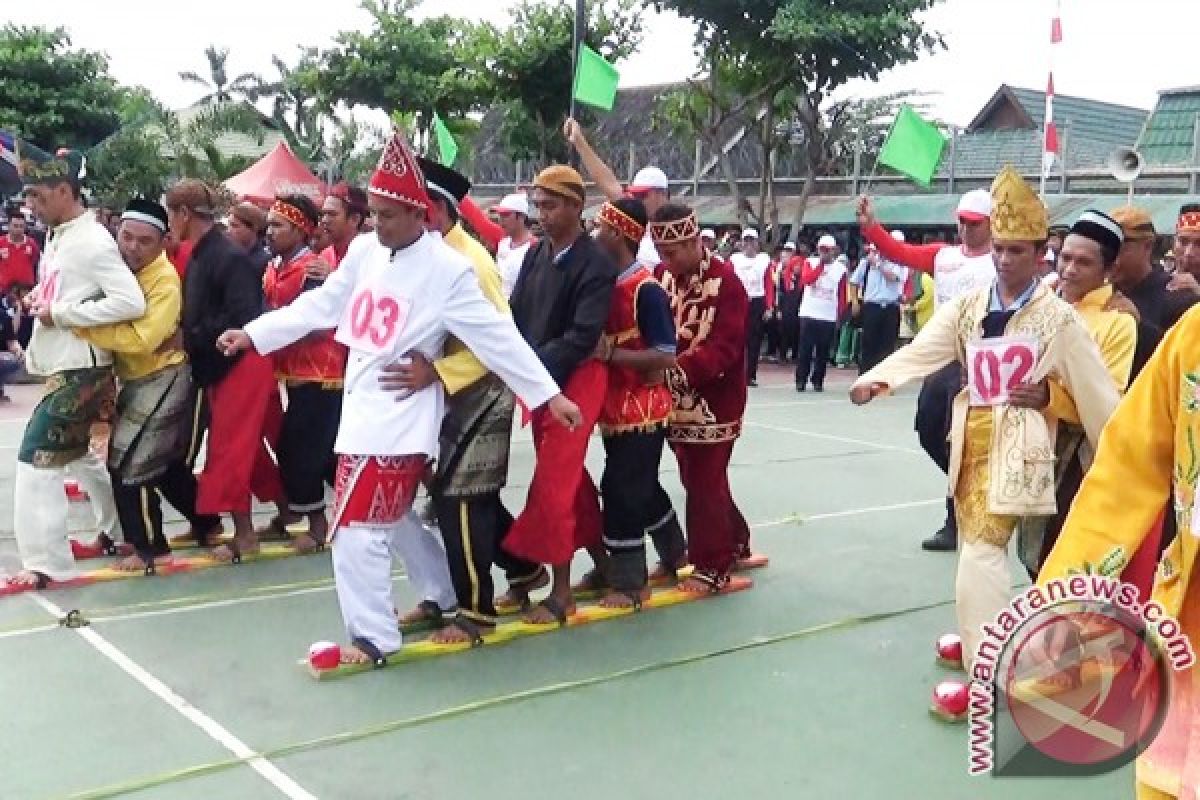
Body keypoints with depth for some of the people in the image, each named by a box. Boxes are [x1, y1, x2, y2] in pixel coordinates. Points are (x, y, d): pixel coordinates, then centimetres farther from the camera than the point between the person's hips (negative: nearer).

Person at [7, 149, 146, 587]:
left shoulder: (93, 241, -17)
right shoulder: (58, 237, 11)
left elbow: (131, 303, -26)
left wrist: (60, 313, -21)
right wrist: (39, 300, 2)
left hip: (79, 370, -10)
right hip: (62, 366, 10)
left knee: (36, 459, -10)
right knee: (83, 452, 21)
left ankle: (45, 562, -4)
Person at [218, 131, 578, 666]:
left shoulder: (448, 269, -15)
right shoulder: (364, 251, 3)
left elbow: (496, 336, -15)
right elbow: (319, 305, 12)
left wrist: (549, 395, -16)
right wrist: (253, 335, 11)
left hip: (402, 412, -8)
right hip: (361, 404, 8)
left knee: (357, 526, -9)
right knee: (395, 515, 20)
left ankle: (373, 637, 5)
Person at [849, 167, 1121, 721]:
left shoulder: (1058, 318, -6)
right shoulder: (968, 307, 5)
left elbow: (1095, 393, -3)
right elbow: (921, 350, -8)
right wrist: (874, 379, -24)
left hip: (1017, 446, -5)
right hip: (971, 441, 5)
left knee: (981, 553, -13)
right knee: (977, 545, 17)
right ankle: (983, 636, 38)